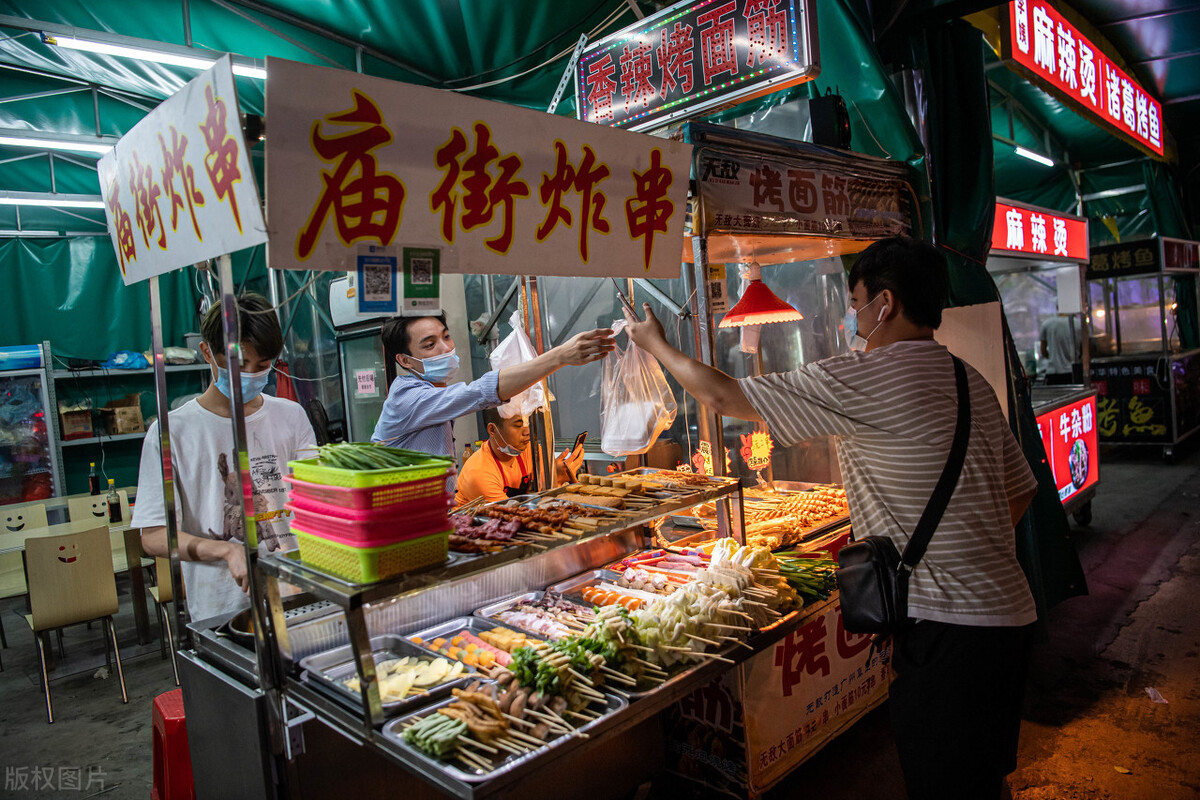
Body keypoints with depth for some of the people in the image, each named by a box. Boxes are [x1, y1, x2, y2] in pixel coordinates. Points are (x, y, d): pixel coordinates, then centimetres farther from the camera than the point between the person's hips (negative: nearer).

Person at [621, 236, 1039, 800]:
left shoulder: (865, 377, -17)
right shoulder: (974, 383, 10)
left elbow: (723, 397, -11)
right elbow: (1020, 491, 18)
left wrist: (656, 344, 5)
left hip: (945, 627, -9)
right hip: (1007, 612, 9)